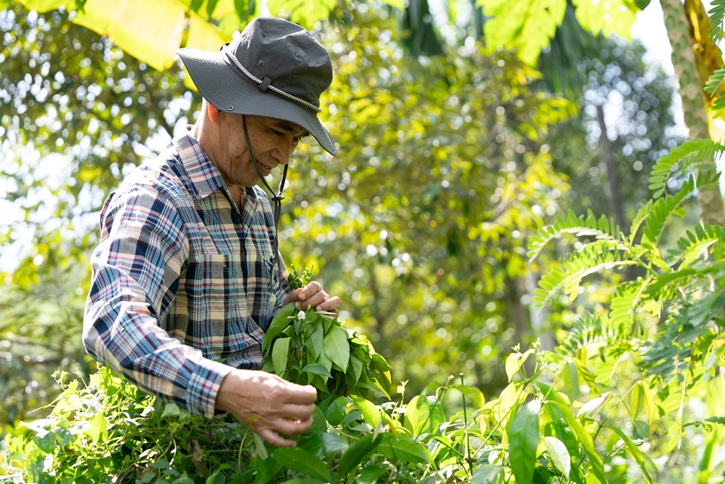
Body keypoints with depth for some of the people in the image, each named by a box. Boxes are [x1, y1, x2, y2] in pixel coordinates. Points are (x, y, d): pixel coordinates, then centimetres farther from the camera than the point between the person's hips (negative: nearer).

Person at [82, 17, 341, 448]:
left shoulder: (260, 205, 15)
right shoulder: (154, 198, -12)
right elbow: (114, 321, -28)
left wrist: (296, 309, 5)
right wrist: (224, 389, -42)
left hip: (253, 430, 7)